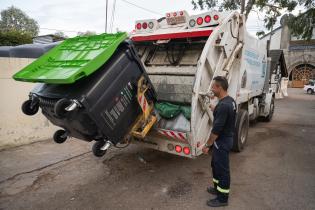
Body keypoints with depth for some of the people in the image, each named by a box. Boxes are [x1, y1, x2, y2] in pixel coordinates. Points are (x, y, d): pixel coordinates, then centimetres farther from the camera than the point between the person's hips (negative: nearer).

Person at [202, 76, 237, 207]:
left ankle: (222, 199, 21)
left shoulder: (223, 105, -27)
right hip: (227, 138, 10)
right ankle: (218, 188, 41)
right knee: (215, 165, 23)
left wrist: (207, 145, -17)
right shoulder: (230, 100, 4)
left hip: (222, 142, -10)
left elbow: (216, 129, -26)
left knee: (222, 169, 5)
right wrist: (214, 110, 14)